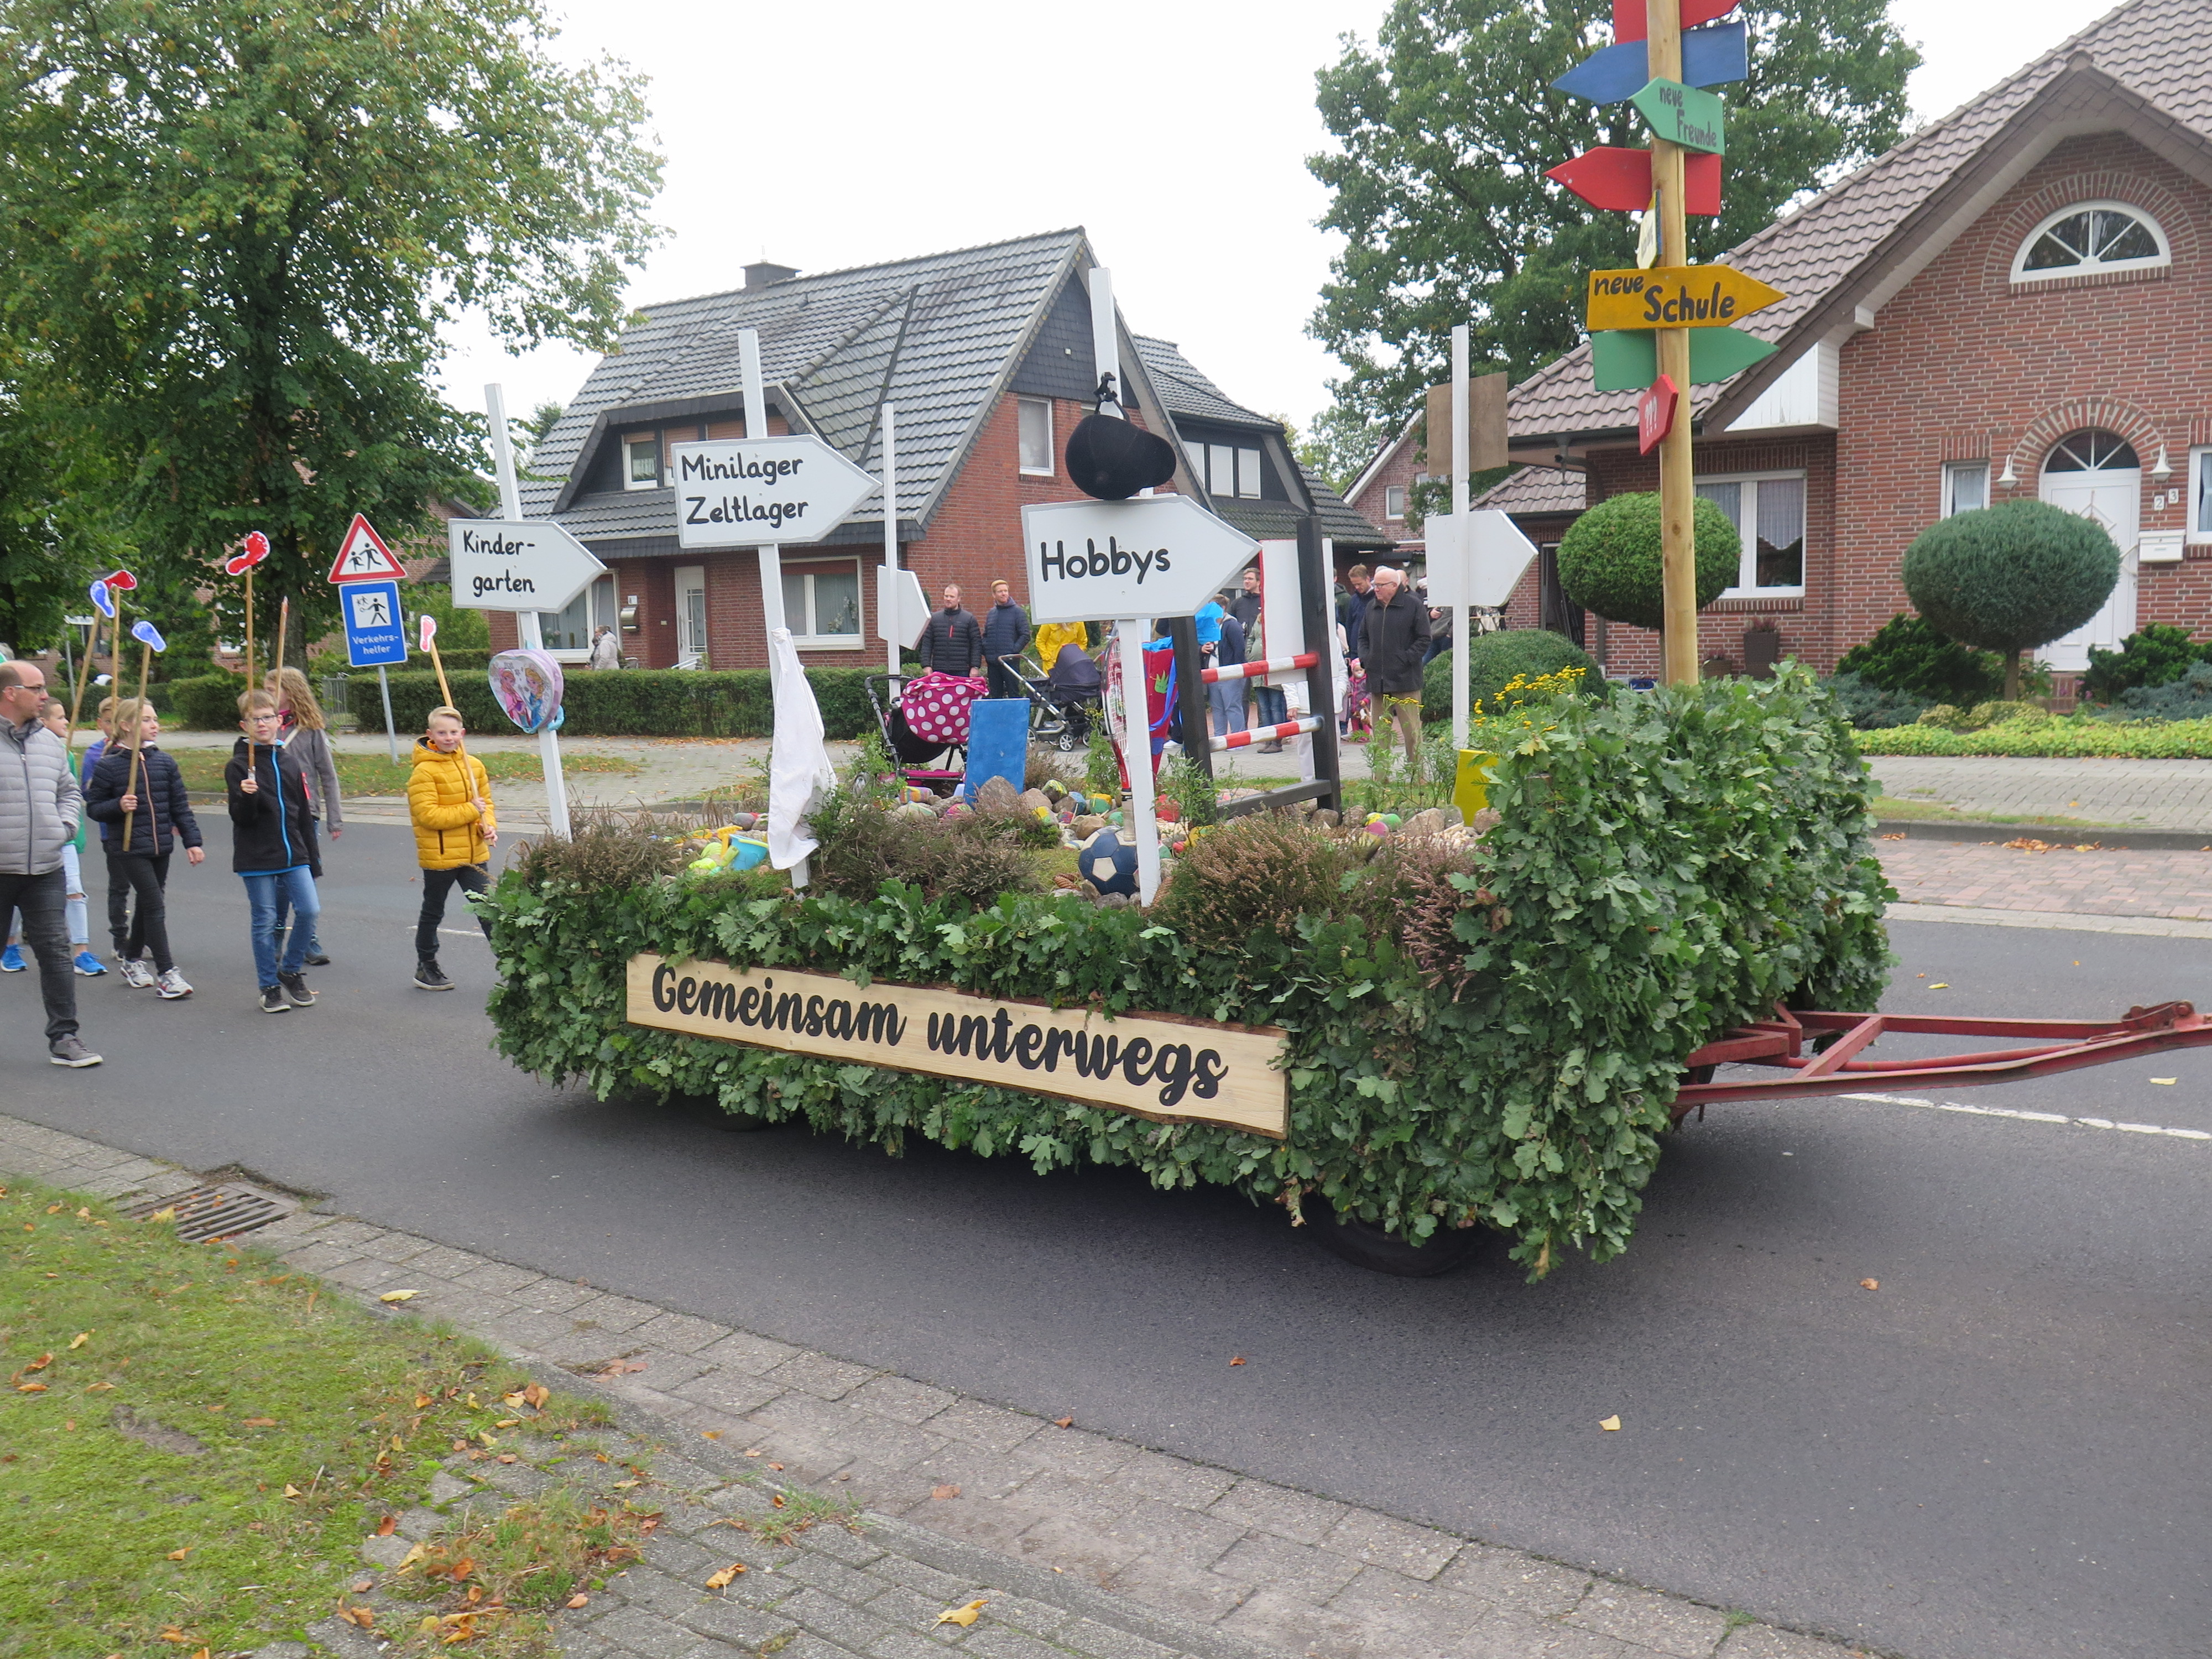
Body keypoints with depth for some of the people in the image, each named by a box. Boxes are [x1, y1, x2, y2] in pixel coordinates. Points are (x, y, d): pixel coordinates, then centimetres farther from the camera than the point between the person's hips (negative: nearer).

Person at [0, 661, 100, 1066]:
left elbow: (70, 791, 24)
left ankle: (64, 1037, 7)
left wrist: (66, 825, 7)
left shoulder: (50, 741, 11)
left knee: (55, 950, 2)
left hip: (45, 870, 4)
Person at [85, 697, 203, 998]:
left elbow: (180, 806, 8)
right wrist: (118, 806, -20)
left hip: (161, 846, 5)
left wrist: (192, 841, 4)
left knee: (146, 904, 16)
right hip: (130, 848, -5)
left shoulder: (165, 763, 4)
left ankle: (132, 960, 35)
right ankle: (166, 973, -6)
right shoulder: (109, 766, -7)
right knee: (155, 905, -10)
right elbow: (93, 806, -1)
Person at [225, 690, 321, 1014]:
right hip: (257, 858, -4)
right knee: (265, 921, 2)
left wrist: (309, 856, 14)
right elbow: (242, 818, -10)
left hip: (293, 854, 4)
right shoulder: (238, 766, -6)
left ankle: (291, 971, 17)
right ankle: (270, 987, 15)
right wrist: (246, 796, -31)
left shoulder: (289, 761, 9)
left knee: (310, 911, -5)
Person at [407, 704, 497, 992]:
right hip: (439, 856, -4)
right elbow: (429, 815, -20)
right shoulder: (424, 772, -13)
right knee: (432, 913, 13)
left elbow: (485, 801, 13)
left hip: (474, 853, 4)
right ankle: (425, 968, 27)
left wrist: (489, 827, -7)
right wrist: (470, 811, -19)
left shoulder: (474, 765, 5)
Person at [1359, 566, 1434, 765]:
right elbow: (1363, 637, 22)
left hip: (1405, 681, -5)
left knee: (1412, 732, -1)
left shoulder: (1413, 605, -3)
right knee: (1380, 733, 8)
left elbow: (1424, 639, -3)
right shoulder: (1372, 607, 13)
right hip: (1377, 681, 5)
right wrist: (1365, 659, 5)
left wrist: (1406, 659, -11)